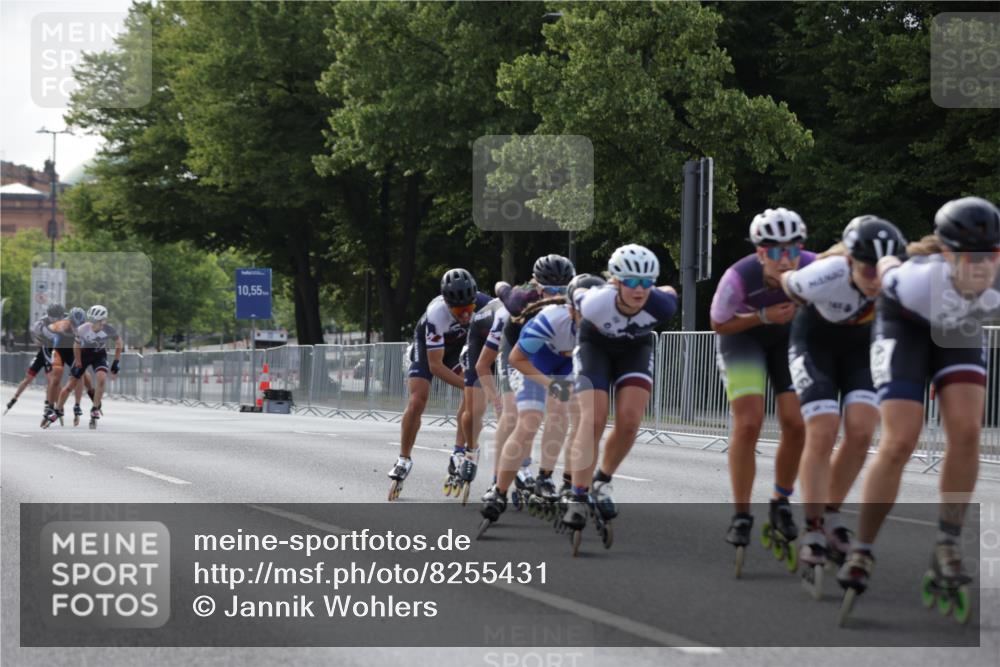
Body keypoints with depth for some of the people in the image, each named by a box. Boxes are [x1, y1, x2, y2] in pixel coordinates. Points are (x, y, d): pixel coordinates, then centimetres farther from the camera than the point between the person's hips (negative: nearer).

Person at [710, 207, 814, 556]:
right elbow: (719, 325, -17)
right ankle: (741, 516, -2)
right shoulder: (739, 278, -36)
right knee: (748, 423, -15)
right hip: (744, 335, -2)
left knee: (796, 424, -5)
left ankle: (781, 504, 18)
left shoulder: (812, 268, -31)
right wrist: (764, 317, -30)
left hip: (790, 336, 2)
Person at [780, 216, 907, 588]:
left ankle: (831, 517, 7)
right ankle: (812, 534, -7)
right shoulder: (824, 277, -37)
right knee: (823, 433, -17)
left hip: (861, 344, 3)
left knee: (861, 430, -14)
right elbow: (785, 283, -15)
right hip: (815, 342, -3)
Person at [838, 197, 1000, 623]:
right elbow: (885, 267, -16)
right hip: (906, 325, -3)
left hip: (960, 333, 3)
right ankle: (861, 552, 0)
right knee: (899, 443, -13)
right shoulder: (918, 281, -40)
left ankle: (947, 547, -2)